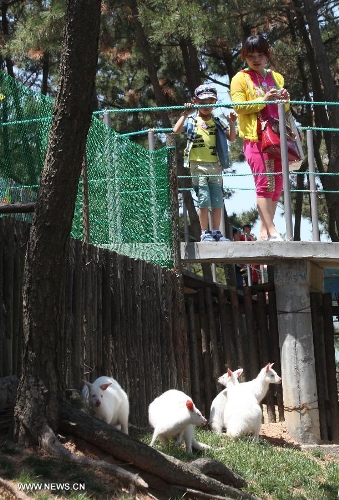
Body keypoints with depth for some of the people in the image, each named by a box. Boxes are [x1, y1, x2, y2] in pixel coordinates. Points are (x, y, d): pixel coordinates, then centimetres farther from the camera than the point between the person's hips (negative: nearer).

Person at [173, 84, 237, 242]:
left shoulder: (217, 122, 14)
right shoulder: (191, 120, 4)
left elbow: (231, 138, 10)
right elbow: (176, 130, -12)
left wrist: (231, 124, -5)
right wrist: (185, 114, -17)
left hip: (215, 166, 4)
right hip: (198, 165, -4)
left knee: (217, 202, 4)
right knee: (204, 200, -8)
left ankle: (216, 232, 11)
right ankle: (205, 233, -3)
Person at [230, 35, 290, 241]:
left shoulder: (276, 77, 20)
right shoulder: (240, 79, 4)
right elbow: (238, 106, -8)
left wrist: (285, 99, 3)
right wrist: (263, 100, -17)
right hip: (256, 139, -6)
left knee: (277, 185, 3)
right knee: (265, 184, -13)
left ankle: (264, 232, 9)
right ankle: (272, 232, -15)